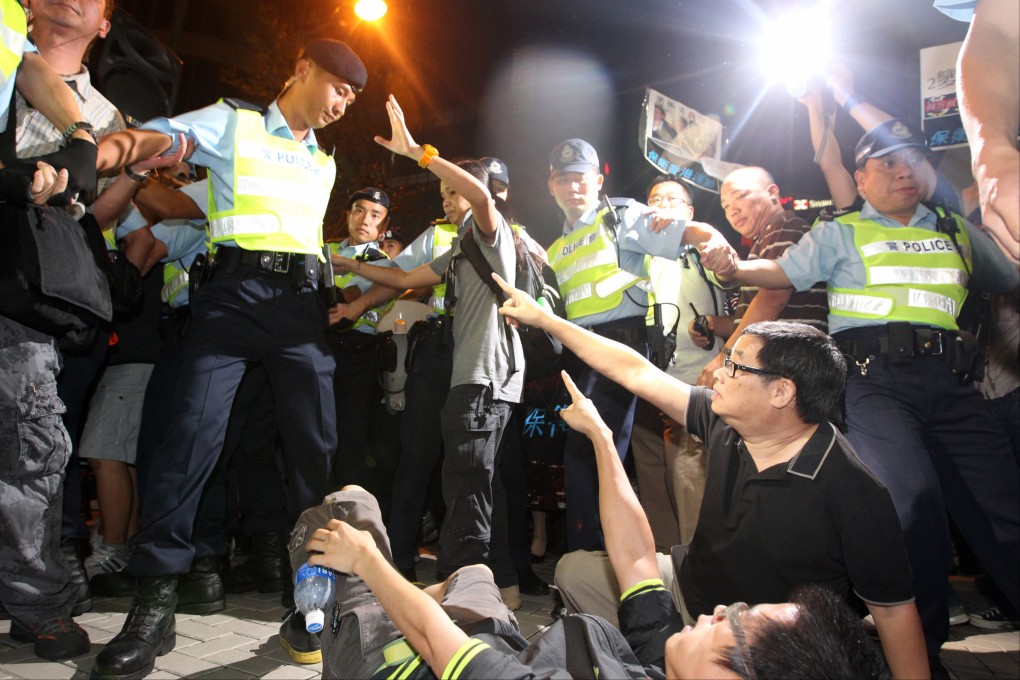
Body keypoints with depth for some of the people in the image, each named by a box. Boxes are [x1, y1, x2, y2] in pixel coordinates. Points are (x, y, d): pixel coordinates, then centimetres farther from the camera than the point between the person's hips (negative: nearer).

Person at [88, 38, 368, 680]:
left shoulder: (324, 163, 25)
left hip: (302, 301, 5)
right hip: (236, 290, -4)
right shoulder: (233, 124, 9)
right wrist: (124, 144, -28)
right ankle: (155, 598, -9)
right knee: (196, 426, -15)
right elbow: (164, 136, -6)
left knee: (319, 440, 0)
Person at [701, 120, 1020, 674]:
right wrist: (736, 268, -13)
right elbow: (785, 272, 6)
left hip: (949, 380, 4)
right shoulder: (841, 234, 15)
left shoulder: (957, 232, 25)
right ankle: (922, 644, -4)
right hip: (874, 378, -4)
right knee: (913, 498, -20)